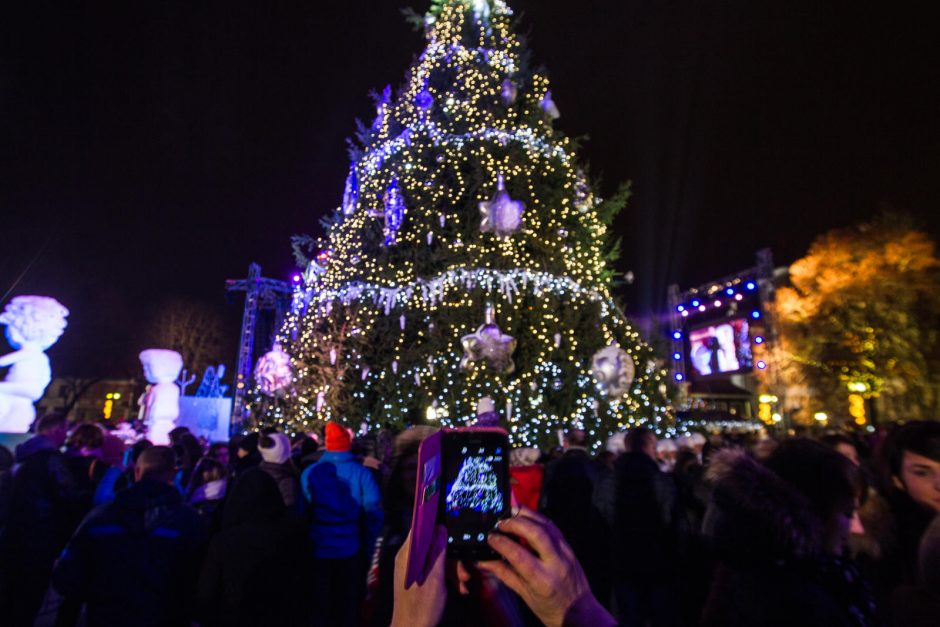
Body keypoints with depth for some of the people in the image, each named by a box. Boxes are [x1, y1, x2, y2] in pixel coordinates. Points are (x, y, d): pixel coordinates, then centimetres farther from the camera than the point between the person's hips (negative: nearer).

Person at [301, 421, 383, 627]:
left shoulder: (310, 473, -8)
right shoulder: (361, 473, -10)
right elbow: (374, 513, -12)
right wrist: (369, 548, 1)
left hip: (318, 550, 0)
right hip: (350, 550, 0)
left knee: (320, 605, 18)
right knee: (347, 606, 18)